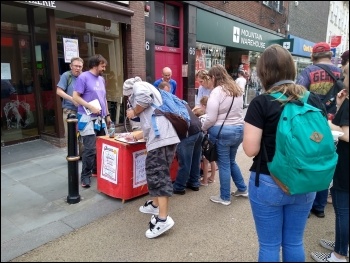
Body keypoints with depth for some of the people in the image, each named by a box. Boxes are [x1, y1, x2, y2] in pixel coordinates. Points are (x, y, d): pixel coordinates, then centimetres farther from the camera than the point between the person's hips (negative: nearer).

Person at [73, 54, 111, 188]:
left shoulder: (101, 79, 15)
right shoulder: (83, 77, -7)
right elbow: (75, 97, -12)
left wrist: (107, 114, 19)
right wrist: (91, 107, -19)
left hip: (100, 118, 7)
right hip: (88, 118, -7)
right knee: (90, 148, -9)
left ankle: (97, 170, 27)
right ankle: (85, 176, 4)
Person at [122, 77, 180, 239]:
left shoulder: (138, 86, 9)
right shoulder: (148, 89, 35)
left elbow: (144, 97, -19)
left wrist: (134, 112, 0)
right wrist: (136, 136, 45)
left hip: (161, 138, -10)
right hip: (166, 136, 10)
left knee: (158, 175, -10)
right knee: (157, 173, 20)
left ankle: (163, 219, -9)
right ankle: (155, 205, 34)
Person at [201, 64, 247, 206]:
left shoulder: (217, 92, -13)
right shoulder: (237, 90, 11)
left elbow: (211, 118, -17)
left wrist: (203, 128, 0)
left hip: (222, 132, -8)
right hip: (239, 130, 8)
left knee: (224, 165, 4)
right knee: (231, 161, 23)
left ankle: (225, 198, 18)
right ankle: (242, 189, 35)